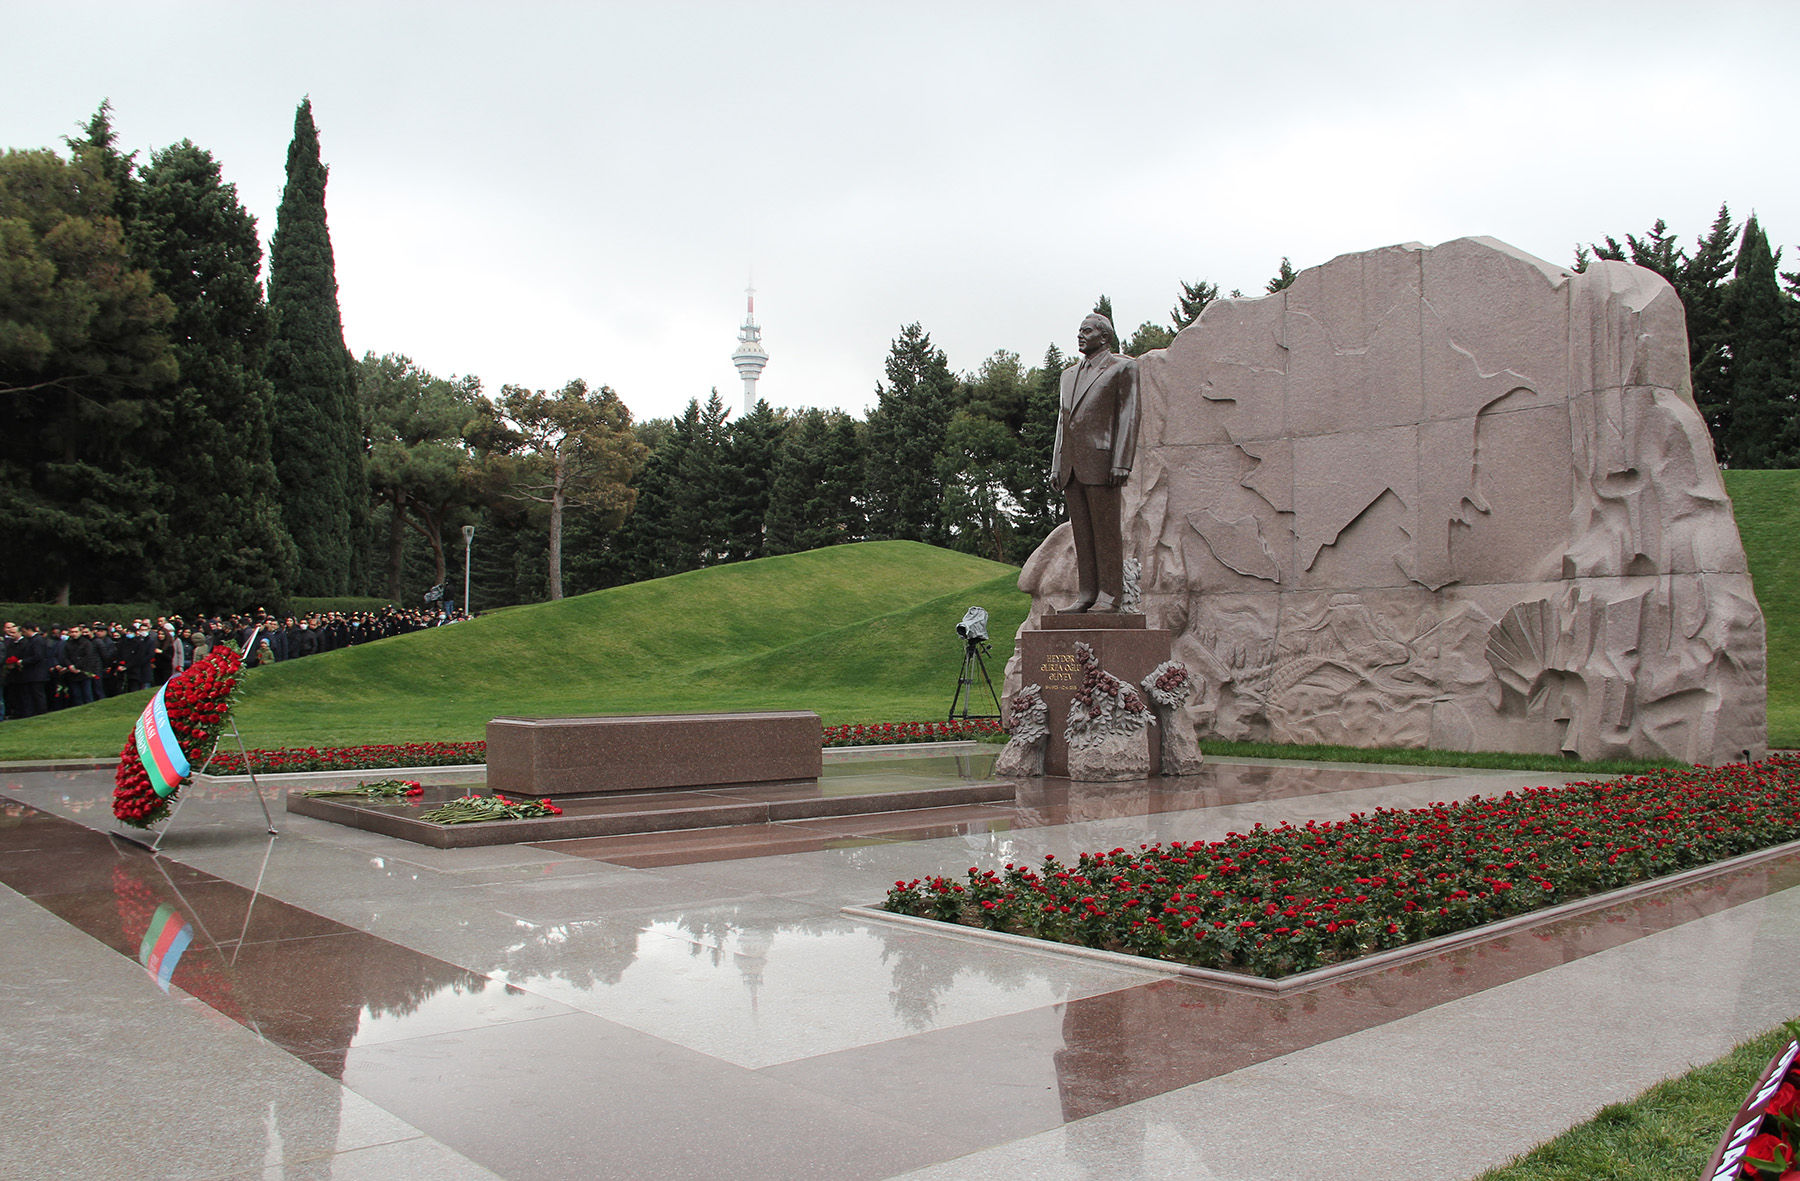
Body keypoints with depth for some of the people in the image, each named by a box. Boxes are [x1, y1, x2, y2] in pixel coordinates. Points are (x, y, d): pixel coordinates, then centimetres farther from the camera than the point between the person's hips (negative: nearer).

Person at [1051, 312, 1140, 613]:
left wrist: (1121, 463, -13)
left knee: (1106, 531, -5)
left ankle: (1110, 595, -1)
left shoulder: (1122, 367, 3)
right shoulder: (1070, 374, 24)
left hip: (1100, 461, -7)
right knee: (1081, 532, 6)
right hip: (1071, 464, 7)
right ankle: (1087, 594, 9)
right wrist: (1056, 466, 14)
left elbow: (1128, 417, -4)